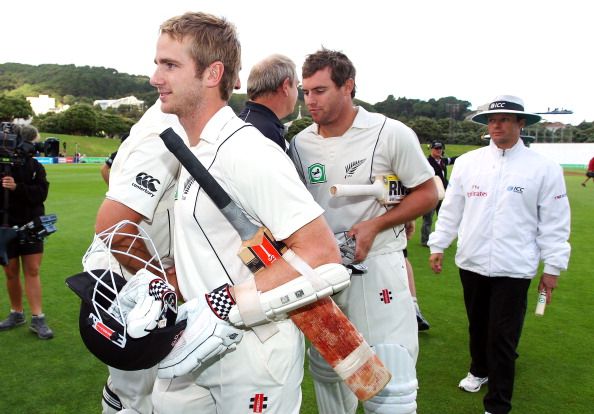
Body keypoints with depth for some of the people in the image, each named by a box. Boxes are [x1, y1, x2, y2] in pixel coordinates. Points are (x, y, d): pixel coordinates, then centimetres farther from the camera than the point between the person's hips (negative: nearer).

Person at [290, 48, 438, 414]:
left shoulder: (392, 134, -10)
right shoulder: (301, 143, 3)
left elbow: (428, 194, -4)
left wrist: (374, 225, -16)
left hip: (376, 264, -4)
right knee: (326, 373, 20)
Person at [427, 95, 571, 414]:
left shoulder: (544, 169, -4)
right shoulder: (467, 162, 3)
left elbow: (554, 222, -1)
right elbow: (451, 208, 7)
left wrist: (552, 267, 0)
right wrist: (437, 245, 7)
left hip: (514, 268, -3)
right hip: (471, 262, 3)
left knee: (503, 337, 2)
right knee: (477, 324, 20)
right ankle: (479, 370, 46)